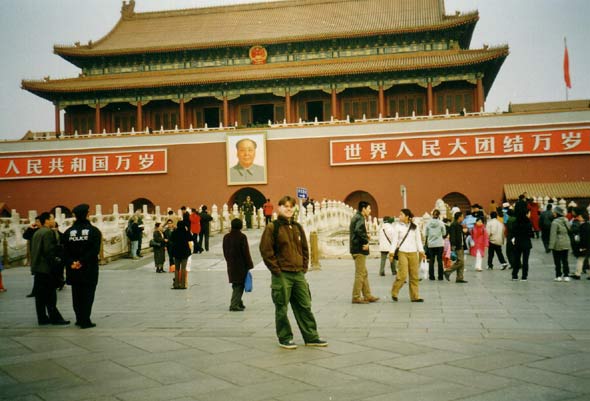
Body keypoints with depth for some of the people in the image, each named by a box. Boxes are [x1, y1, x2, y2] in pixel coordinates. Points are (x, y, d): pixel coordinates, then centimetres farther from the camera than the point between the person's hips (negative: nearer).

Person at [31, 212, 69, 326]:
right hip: (46, 268, -9)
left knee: (40, 295, 9)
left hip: (37, 267, 9)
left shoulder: (36, 233, 16)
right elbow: (49, 250, -20)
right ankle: (54, 317, -2)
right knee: (50, 294, -5)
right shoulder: (48, 232, -12)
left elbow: (33, 250, 19)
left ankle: (42, 318, 13)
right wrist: (55, 262, -13)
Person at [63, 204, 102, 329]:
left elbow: (65, 251, -3)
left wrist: (71, 263, -8)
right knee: (87, 294, 2)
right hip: (89, 269, -3)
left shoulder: (68, 232, 5)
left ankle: (80, 319, 20)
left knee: (76, 295, 14)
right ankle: (85, 321, -1)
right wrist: (82, 261, -15)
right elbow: (95, 250, -16)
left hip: (73, 270, 4)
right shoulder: (94, 231, -6)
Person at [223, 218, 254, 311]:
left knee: (236, 284, 18)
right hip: (241, 265, -6)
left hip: (231, 265, 6)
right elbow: (246, 252, -12)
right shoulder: (242, 237, -13)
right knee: (239, 285, 0)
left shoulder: (226, 237, 6)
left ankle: (238, 303, 26)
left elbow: (225, 252, 12)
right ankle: (234, 305, -7)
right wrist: (249, 265, -5)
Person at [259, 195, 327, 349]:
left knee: (305, 306, 10)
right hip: (281, 275, -6)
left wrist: (304, 267, 9)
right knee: (281, 309, 4)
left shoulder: (297, 227, 12)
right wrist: (276, 270, -12)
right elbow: (266, 251, -10)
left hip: (299, 274, 6)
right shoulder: (272, 228, -6)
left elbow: (304, 249, 19)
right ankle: (284, 338, 16)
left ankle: (311, 337, 18)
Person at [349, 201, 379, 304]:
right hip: (359, 249, -10)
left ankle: (367, 296, 21)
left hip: (356, 248, 10)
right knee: (360, 274, -4)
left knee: (364, 274, 15)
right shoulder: (360, 218, -14)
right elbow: (358, 230, -32)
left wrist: (365, 236, 6)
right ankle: (356, 297, 0)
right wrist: (366, 241, -22)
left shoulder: (356, 217, 17)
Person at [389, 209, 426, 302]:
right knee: (403, 275, -12)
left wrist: (421, 251, 3)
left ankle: (414, 296, 9)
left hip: (413, 253, 3)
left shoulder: (414, 227, 10)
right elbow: (394, 240, 1)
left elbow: (418, 240, 13)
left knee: (415, 276, 3)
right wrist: (392, 251, -10)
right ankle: (394, 293, 5)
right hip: (402, 252, -3)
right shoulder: (398, 227, 4)